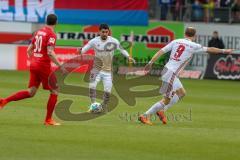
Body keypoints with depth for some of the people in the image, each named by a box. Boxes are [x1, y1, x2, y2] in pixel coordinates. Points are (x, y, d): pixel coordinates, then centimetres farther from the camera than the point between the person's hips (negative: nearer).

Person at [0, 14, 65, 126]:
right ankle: (48, 120, 5)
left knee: (31, 92, 12)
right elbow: (50, 52, -22)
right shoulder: (51, 35, -11)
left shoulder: (38, 32, 13)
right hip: (44, 66, -8)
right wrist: (59, 65, -18)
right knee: (54, 91, 5)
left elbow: (29, 50, 17)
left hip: (33, 65, 8)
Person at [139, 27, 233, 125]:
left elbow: (161, 51, 2)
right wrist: (224, 51, 17)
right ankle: (145, 116, -3)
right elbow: (210, 49, 4)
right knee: (167, 99, -2)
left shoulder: (176, 42, 9)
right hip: (171, 74, -8)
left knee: (181, 93, 22)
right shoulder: (193, 46, -5)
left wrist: (150, 63, 2)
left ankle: (161, 110, 18)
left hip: (166, 70, 8)